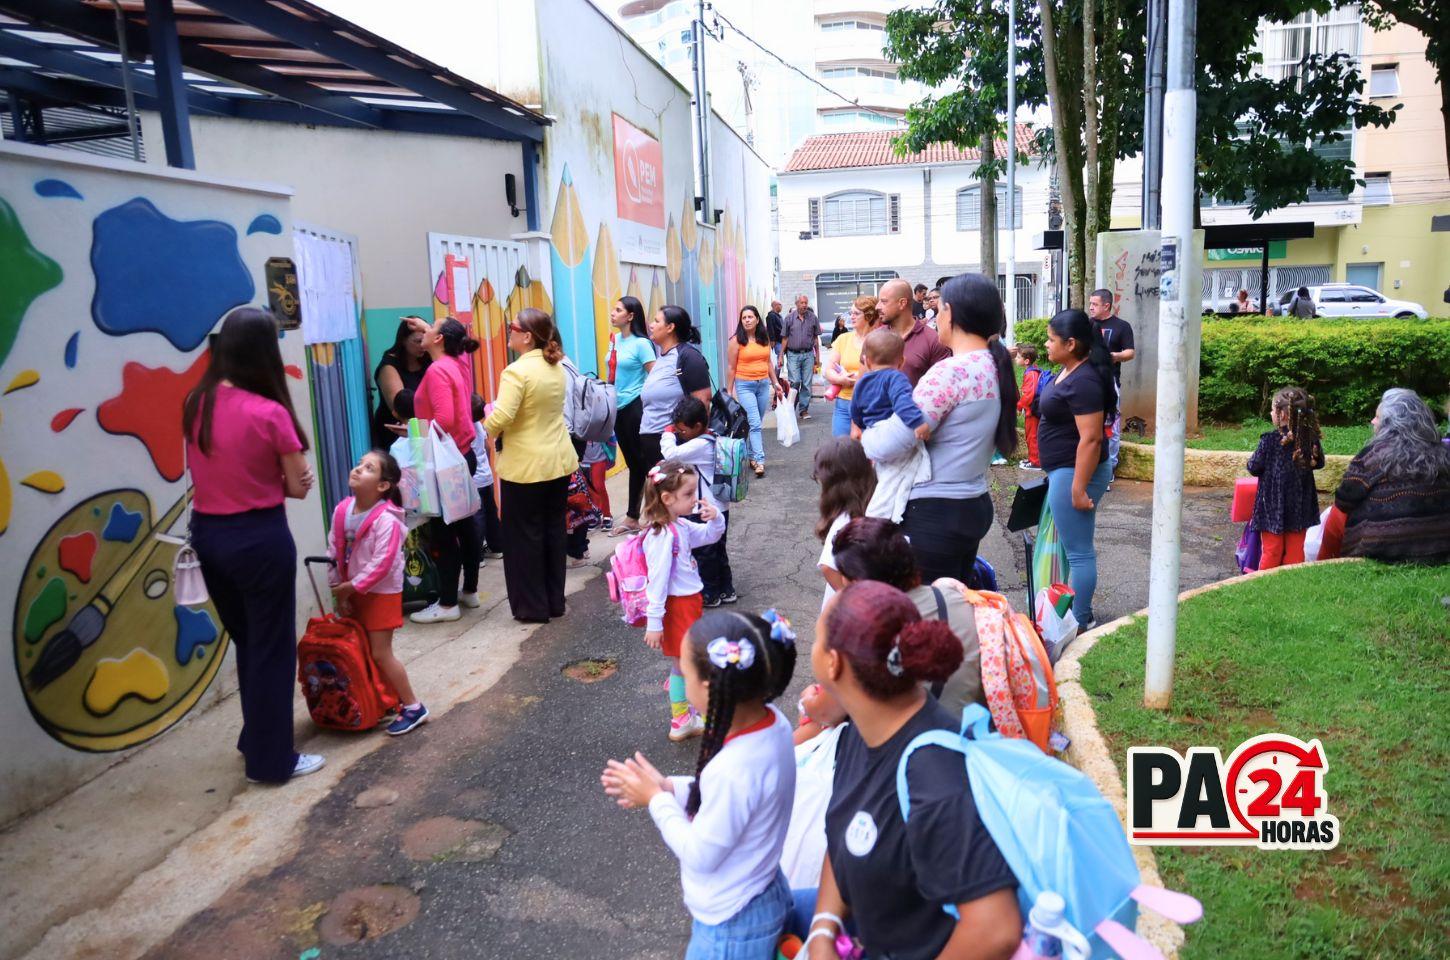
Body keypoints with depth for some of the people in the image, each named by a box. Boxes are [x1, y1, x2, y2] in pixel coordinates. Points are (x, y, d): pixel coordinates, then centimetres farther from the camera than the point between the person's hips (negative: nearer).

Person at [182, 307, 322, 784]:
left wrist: (243, 476, 5)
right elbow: (298, 487, -11)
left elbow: (207, 470, 13)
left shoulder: (195, 405, 0)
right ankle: (272, 759, 19)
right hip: (259, 537, -6)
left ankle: (256, 737, 38)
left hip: (207, 532, 7)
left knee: (246, 640, 23)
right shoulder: (270, 413, -18)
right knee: (272, 647, 8)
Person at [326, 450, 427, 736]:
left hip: (381, 592, -7)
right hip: (352, 592, 7)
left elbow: (381, 564, -26)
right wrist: (338, 589, -1)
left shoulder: (386, 520, -24)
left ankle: (413, 707, 9)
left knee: (380, 653, -4)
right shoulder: (342, 511, -4)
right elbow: (334, 552, 2)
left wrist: (351, 587, -19)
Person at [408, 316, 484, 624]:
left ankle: (447, 604, 3)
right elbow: (456, 342, 34)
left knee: (443, 531, -3)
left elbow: (445, 421, -27)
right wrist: (425, 327, 36)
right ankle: (470, 590, 25)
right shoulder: (458, 363, 7)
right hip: (463, 456, 9)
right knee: (463, 524, 15)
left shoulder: (437, 370, -19)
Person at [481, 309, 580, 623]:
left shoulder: (517, 371, -18)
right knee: (554, 529, 14)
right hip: (560, 460, 7)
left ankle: (532, 607, 13)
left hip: (526, 467, -7)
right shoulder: (557, 367, 7)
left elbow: (500, 418, -27)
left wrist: (486, 427, -5)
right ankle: (555, 602, 23)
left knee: (524, 534, 5)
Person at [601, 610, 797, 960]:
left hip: (732, 924, -7)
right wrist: (669, 787, -2)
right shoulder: (773, 723, -13)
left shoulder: (732, 770, -37)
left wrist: (657, 799, -11)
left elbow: (700, 856, -22)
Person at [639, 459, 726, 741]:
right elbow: (657, 580, -25)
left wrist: (715, 518, -7)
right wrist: (653, 622, -23)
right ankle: (681, 722, 23)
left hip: (690, 601, 8)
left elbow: (710, 535, 16)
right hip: (677, 606, -8)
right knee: (683, 663, 7)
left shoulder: (680, 526, 0)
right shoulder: (662, 536, -25)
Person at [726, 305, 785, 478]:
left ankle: (752, 457, 20)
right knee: (754, 424, -11)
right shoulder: (736, 341, -5)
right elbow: (731, 368, -3)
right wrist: (729, 391, -3)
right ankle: (760, 461, -13)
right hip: (745, 386, -4)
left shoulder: (765, 339, 8)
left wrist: (775, 383, 14)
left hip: (764, 384, 4)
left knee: (757, 424, 9)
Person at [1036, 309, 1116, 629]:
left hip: (1075, 472, -11)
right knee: (1077, 547, 18)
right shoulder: (1070, 372, 9)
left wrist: (1078, 488, -23)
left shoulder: (1084, 381, -22)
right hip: (1063, 470, 11)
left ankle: (1080, 621, 9)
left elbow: (1091, 438, -24)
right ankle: (1078, 611, 29)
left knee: (1078, 551, -1)